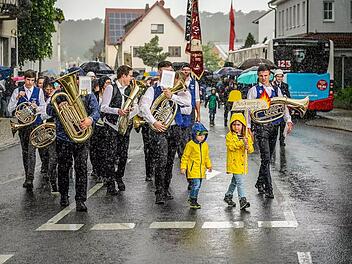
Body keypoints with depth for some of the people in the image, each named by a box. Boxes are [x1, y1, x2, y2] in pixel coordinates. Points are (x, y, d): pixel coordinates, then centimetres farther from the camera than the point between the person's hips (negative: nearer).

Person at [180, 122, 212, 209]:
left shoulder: (205, 145, 9)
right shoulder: (190, 144, -10)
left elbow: (206, 157, 21)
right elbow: (185, 157, -6)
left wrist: (209, 165, 15)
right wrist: (183, 167, -10)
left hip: (201, 169, 7)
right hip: (193, 169, -7)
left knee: (198, 185, 11)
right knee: (196, 184, -15)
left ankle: (192, 198, 25)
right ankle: (193, 201, -7)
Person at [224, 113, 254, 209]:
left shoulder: (247, 136, 7)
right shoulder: (229, 136, -6)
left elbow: (251, 149, 3)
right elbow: (231, 146, -20)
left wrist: (248, 147, -19)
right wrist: (242, 142, -28)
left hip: (242, 163, 6)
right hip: (234, 162, -6)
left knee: (235, 181, 19)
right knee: (240, 181, -13)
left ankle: (228, 196, 36)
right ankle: (242, 200, -17)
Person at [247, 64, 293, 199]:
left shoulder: (276, 90, 15)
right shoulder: (253, 90, 3)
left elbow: (283, 105, 13)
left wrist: (288, 120, -3)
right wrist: (248, 127, -9)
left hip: (274, 126, 5)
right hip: (261, 127, -5)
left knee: (268, 158, 12)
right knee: (266, 158, -10)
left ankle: (260, 183, 28)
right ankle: (268, 189, -8)